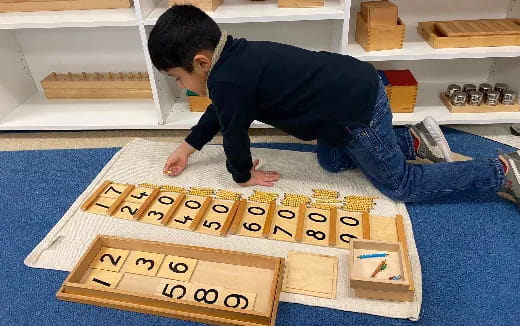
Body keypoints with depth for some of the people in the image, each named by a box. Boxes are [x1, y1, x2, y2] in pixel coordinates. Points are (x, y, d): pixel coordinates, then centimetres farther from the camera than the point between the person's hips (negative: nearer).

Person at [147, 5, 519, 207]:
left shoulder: (225, 81, -21)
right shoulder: (236, 55, 8)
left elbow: (234, 133, -8)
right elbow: (222, 109, 22)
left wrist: (242, 175, 12)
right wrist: (188, 147, 26)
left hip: (360, 111, -9)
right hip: (356, 87, 9)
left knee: (401, 186, 8)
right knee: (331, 161, 27)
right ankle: (416, 139, 28)